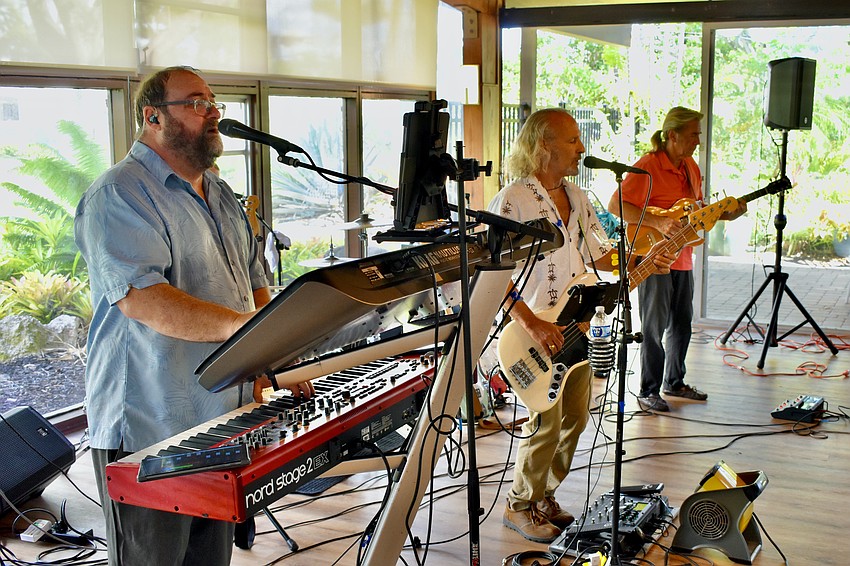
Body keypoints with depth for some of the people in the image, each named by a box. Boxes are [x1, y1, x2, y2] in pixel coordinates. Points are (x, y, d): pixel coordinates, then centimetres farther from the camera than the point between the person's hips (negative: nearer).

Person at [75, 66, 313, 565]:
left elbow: (254, 283, 20)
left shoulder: (222, 196, 16)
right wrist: (246, 325, -37)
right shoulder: (119, 197, -13)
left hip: (224, 423, 8)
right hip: (146, 435, -8)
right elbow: (141, 299, -28)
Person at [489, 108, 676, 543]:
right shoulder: (513, 200, -16)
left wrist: (643, 261, 1)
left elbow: (599, 254, 18)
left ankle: (543, 497, 29)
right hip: (535, 331, -8)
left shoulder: (577, 198, 11)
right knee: (547, 424, -7)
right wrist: (531, 323, -25)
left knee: (574, 418, 12)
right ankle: (519, 507, 13)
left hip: (576, 326, 8)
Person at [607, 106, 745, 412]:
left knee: (681, 324, 17)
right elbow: (616, 205, -23)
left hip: (682, 259, 9)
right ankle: (649, 392, 8)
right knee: (655, 329, -3)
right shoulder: (648, 166, -15)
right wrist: (657, 222, -28)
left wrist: (726, 214, 6)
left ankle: (674, 382, 32)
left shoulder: (691, 166, 12)